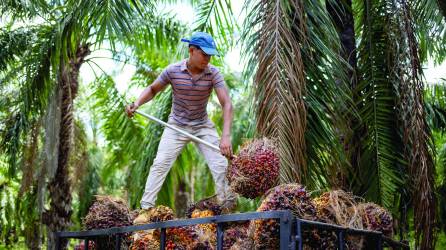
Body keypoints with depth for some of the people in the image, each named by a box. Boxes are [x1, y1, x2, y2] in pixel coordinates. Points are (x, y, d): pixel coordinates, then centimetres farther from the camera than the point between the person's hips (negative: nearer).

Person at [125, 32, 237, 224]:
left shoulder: (213, 74, -19)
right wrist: (137, 103, -19)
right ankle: (146, 209, 0)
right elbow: (153, 89, 0)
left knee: (220, 165, -8)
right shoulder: (173, 71, -17)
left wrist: (226, 136, -40)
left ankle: (229, 207, 8)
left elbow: (226, 104, -28)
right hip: (176, 125, 0)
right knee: (160, 163, -9)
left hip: (203, 126, 0)